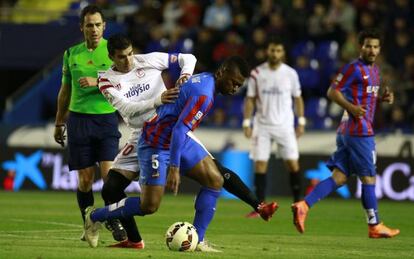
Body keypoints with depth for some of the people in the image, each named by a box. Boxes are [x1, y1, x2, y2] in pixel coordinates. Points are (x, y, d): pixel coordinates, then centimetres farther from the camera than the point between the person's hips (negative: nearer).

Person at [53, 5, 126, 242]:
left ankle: (114, 222, 0)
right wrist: (59, 123, 22)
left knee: (109, 173, -13)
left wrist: (97, 82, -19)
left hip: (107, 118, -2)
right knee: (85, 178, 1)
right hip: (79, 118, 2)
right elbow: (65, 91, 19)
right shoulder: (72, 53, 9)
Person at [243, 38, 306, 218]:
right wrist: (247, 123, -2)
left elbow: (298, 98, 8)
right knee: (260, 164, -4)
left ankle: (298, 203, 7)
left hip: (284, 125, 0)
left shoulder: (290, 73, 0)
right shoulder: (257, 73, 0)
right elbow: (250, 99, 5)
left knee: (292, 163, -5)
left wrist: (301, 122, 3)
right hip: (262, 125, 0)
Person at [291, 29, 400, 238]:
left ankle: (303, 206, -6)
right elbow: (333, 91, -11)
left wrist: (383, 98, 10)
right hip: (358, 131, -9)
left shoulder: (374, 70, 18)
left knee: (339, 177, 3)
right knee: (368, 178, 0)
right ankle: (374, 226, 9)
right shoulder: (354, 68, -10)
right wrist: (351, 108, -23)